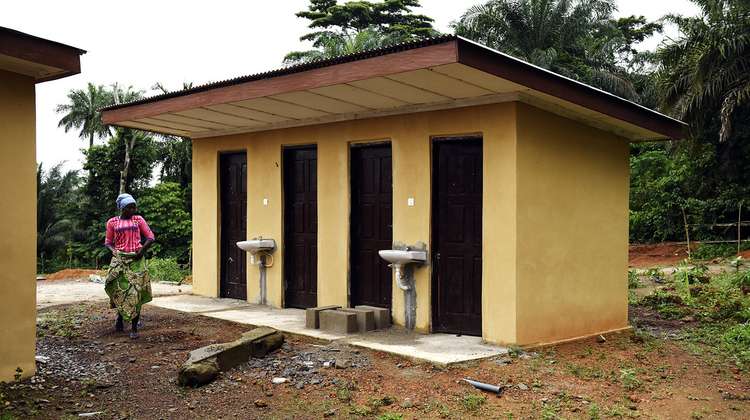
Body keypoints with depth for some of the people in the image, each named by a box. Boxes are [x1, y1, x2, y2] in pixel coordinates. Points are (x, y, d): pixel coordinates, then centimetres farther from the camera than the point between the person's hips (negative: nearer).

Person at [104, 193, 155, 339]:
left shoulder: (138, 220, 8)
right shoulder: (112, 222, 8)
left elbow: (151, 238, 6)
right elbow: (108, 242, 12)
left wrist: (142, 250, -8)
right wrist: (114, 251, -9)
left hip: (136, 259, 0)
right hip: (119, 259, 0)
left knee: (135, 292, -4)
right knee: (119, 289, -3)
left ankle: (134, 327, 1)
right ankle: (120, 317, 25)